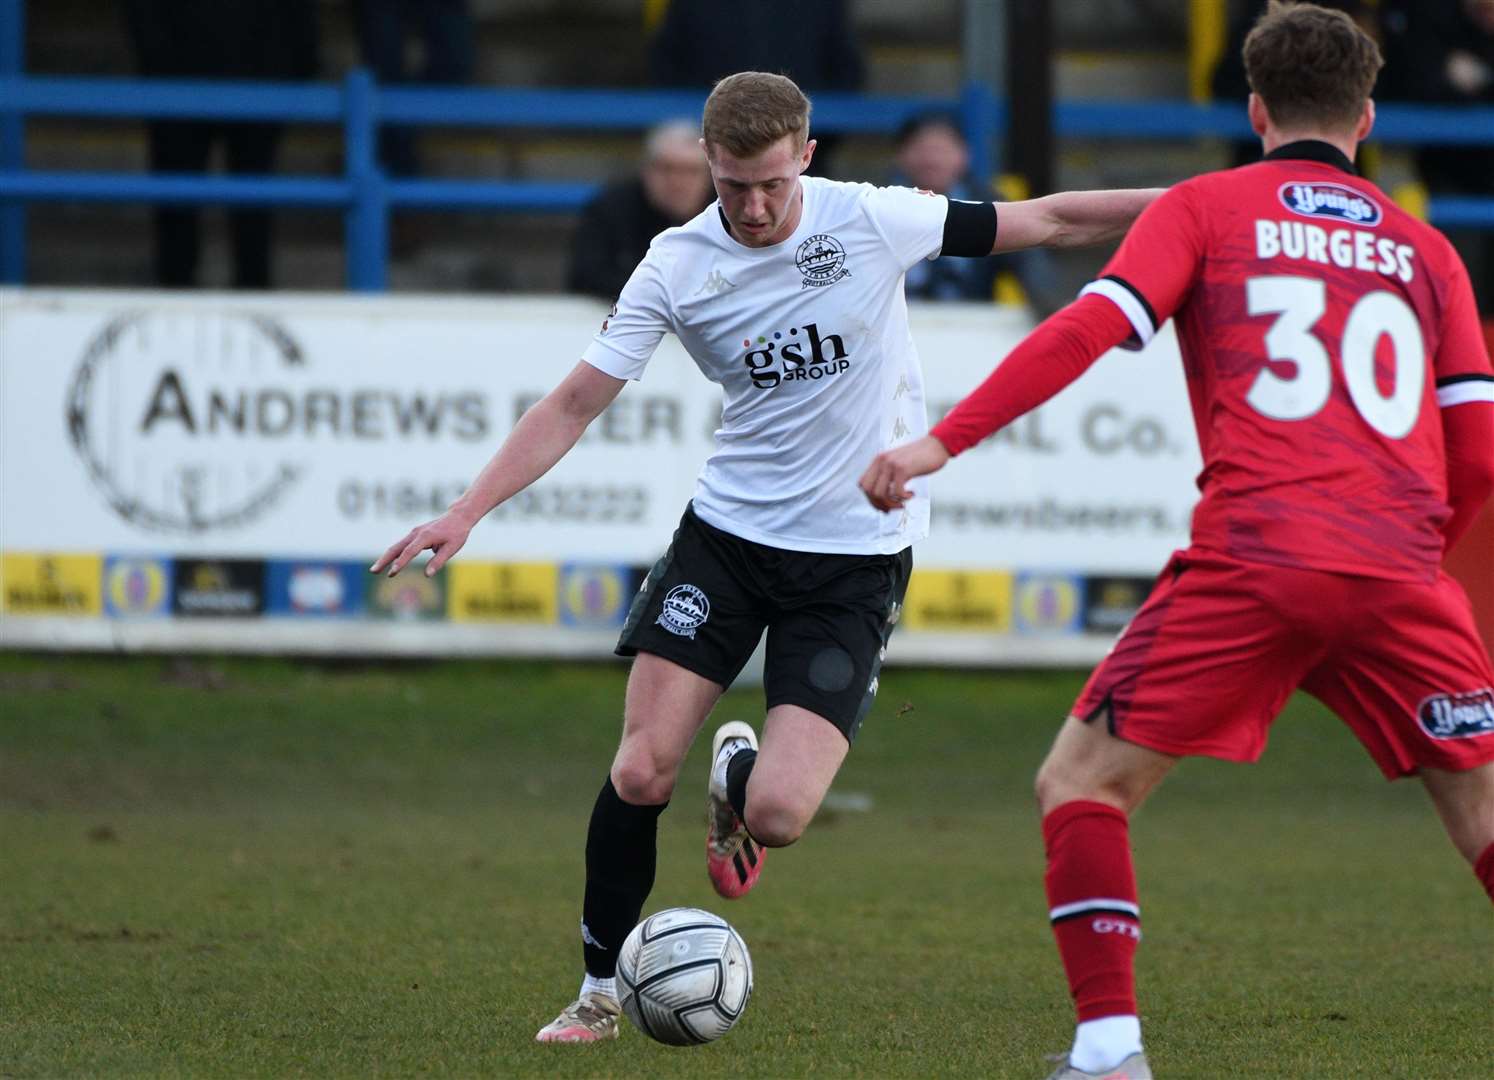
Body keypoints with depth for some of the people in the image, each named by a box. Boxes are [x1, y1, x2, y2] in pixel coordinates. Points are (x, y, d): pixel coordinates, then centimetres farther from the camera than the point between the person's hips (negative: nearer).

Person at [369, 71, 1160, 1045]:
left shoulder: (870, 223, -11)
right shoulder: (678, 267, -6)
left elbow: (1044, 223, -3)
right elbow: (575, 404, -3)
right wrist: (466, 511, -13)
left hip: (857, 553, -2)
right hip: (730, 529, 2)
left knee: (777, 813, -15)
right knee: (641, 774, -9)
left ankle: (738, 781, 25)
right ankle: (601, 991, 13)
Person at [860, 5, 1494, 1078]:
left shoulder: (1205, 209, 12)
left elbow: (1091, 326, -3)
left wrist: (944, 440, -5)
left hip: (1252, 558, -2)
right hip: (1400, 575, 2)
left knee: (1081, 781, 9)